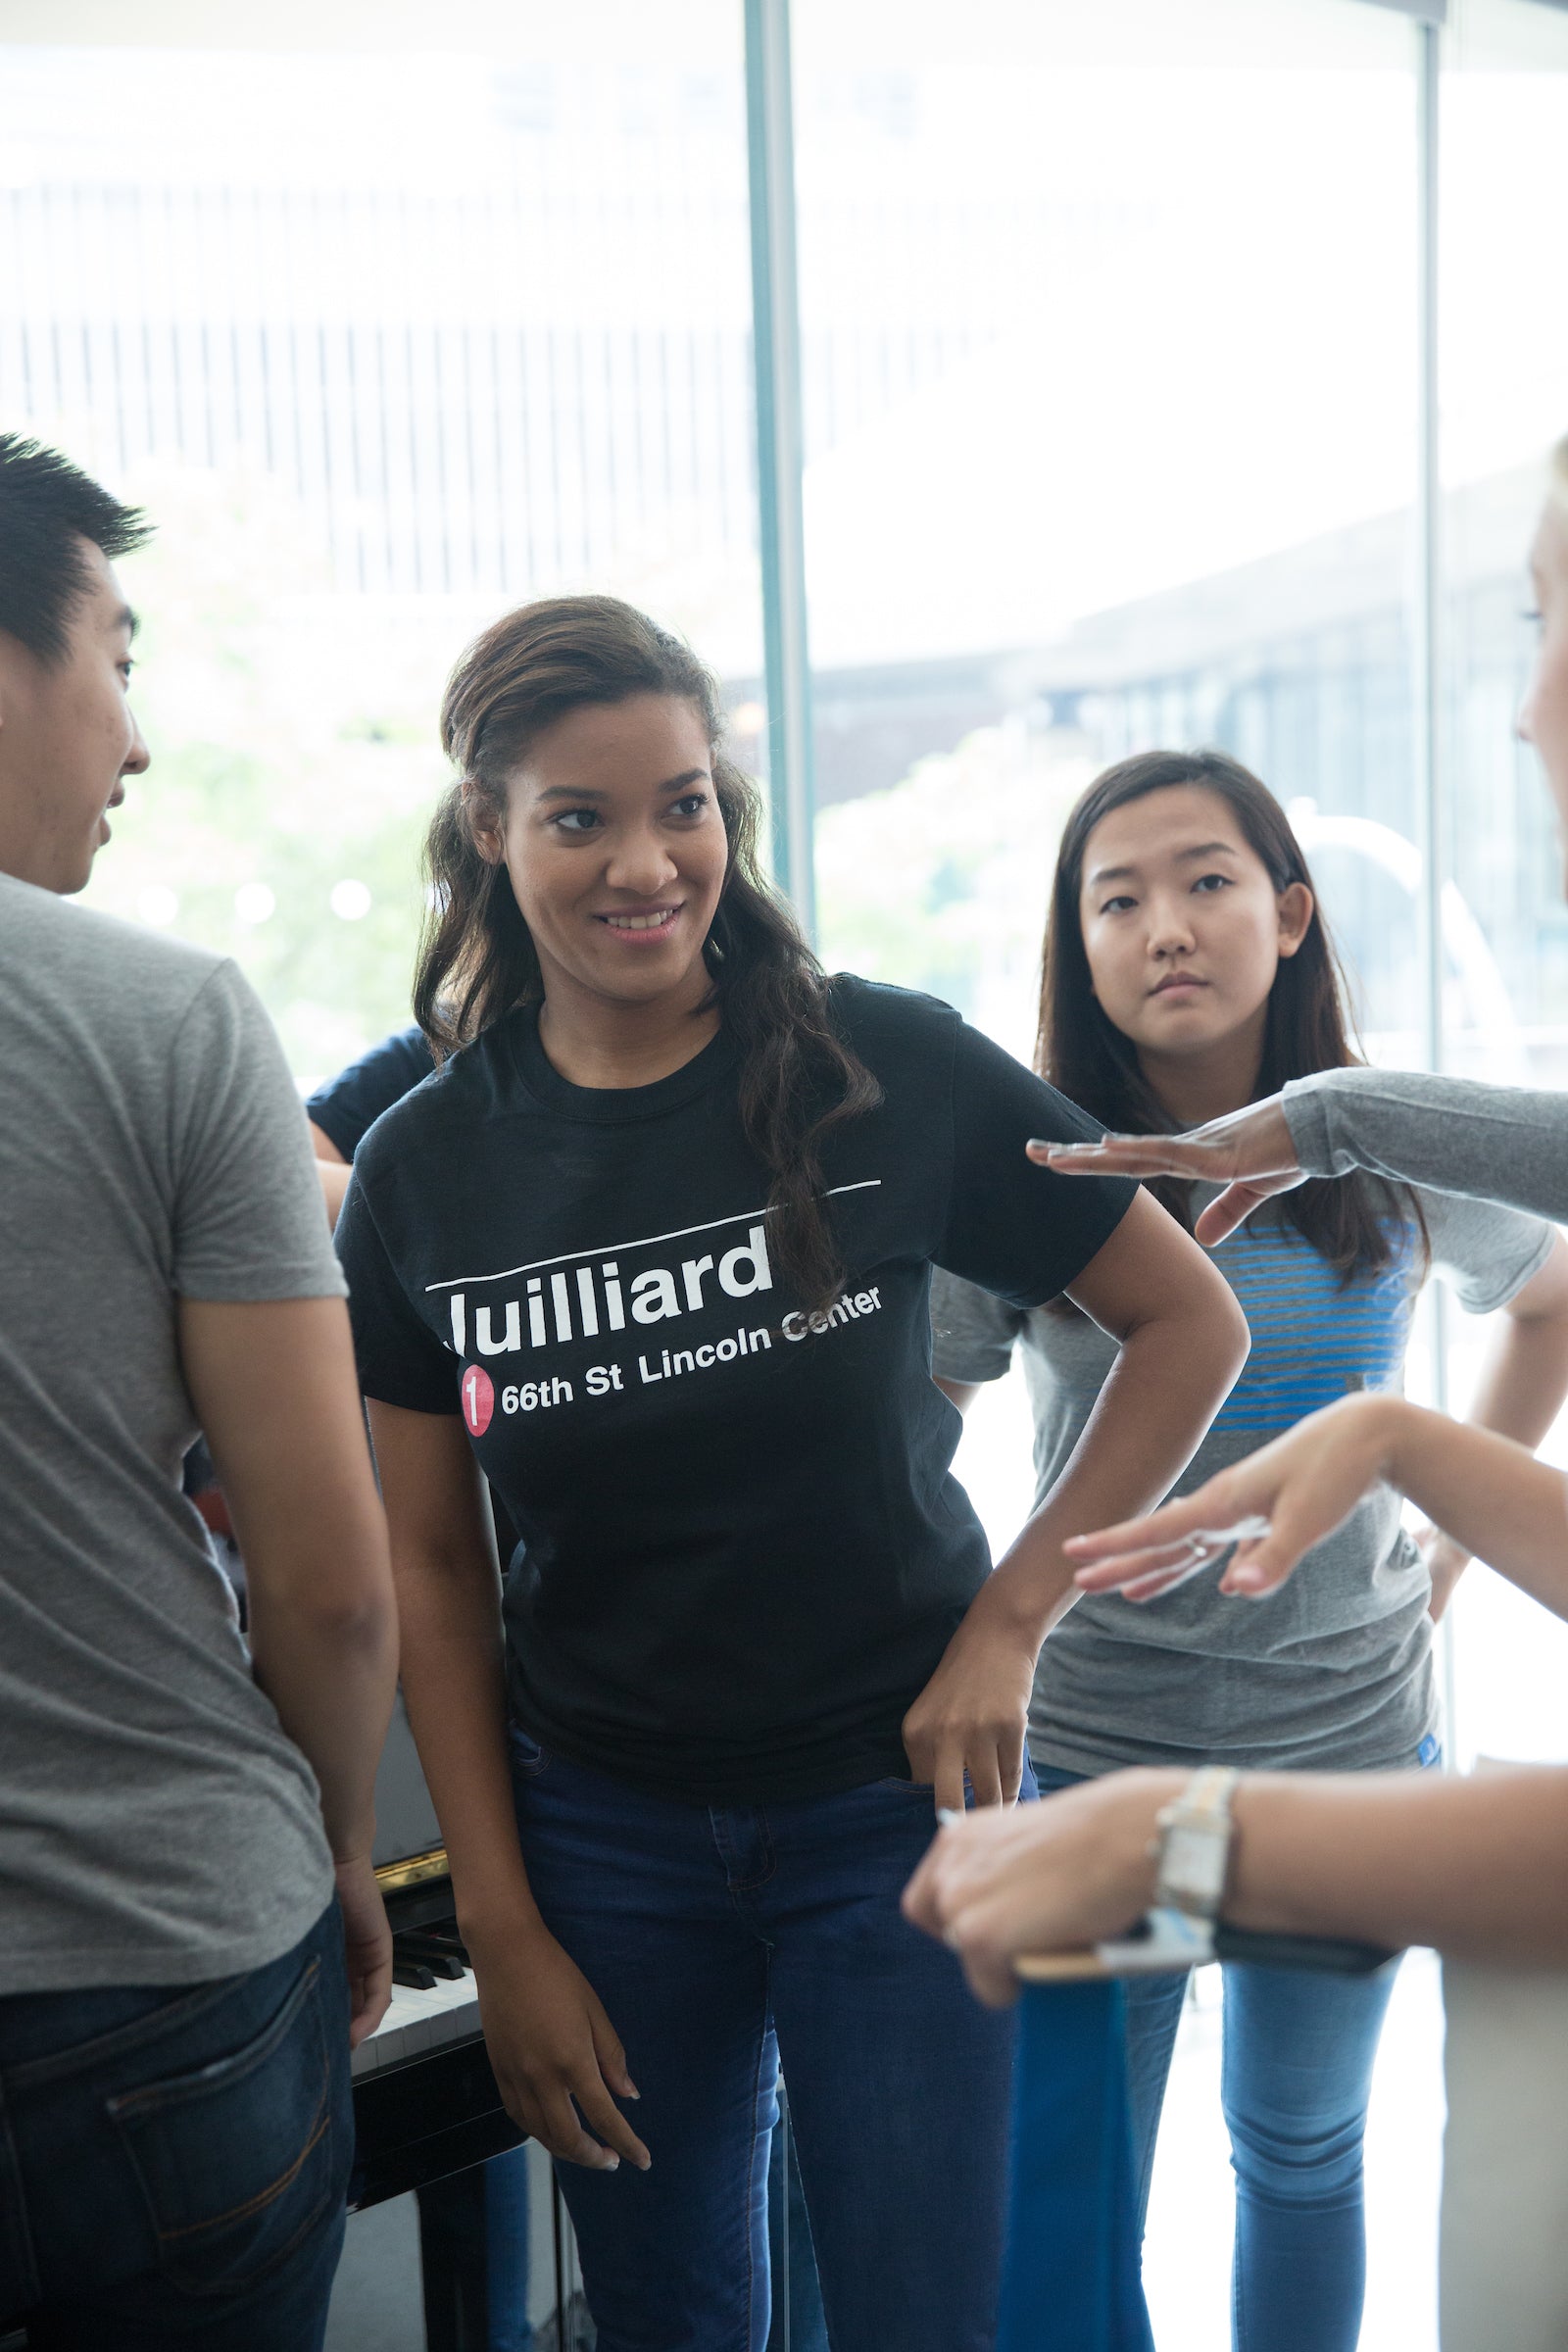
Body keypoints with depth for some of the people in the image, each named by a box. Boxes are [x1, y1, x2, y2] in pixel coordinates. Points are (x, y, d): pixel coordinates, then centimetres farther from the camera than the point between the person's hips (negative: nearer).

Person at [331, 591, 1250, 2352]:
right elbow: (433, 1570, 1)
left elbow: (1189, 1323, -3)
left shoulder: (888, 1071, -11)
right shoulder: (424, 1170, -4)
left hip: (893, 1800, -2)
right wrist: (501, 1929, 0)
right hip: (600, 1829, 2)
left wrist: (1010, 1622, -10)